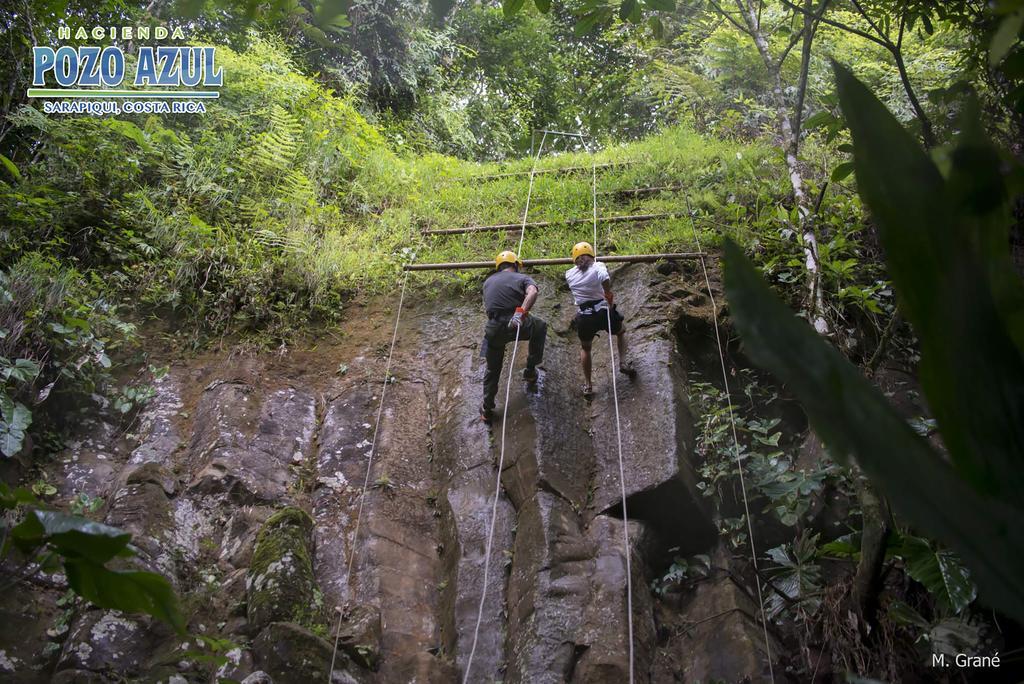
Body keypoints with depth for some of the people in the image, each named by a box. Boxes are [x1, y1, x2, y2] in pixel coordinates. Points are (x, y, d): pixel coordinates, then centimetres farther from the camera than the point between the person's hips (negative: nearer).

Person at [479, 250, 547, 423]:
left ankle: (487, 408, 24)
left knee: (492, 369, 22)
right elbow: (532, 292, -16)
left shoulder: (488, 282, 20)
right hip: (517, 324, -3)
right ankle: (530, 369, 32)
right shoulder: (522, 278, 7)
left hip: (494, 329, 3)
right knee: (540, 327, 31)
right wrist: (521, 311, -26)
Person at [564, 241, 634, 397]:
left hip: (584, 317, 1)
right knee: (621, 332, 32)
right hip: (603, 312, -1)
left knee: (585, 348, 25)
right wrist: (609, 295, -12)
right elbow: (605, 279, -25)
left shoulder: (570, 274, 3)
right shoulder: (598, 266, -4)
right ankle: (623, 363, 17)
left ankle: (588, 385, 23)